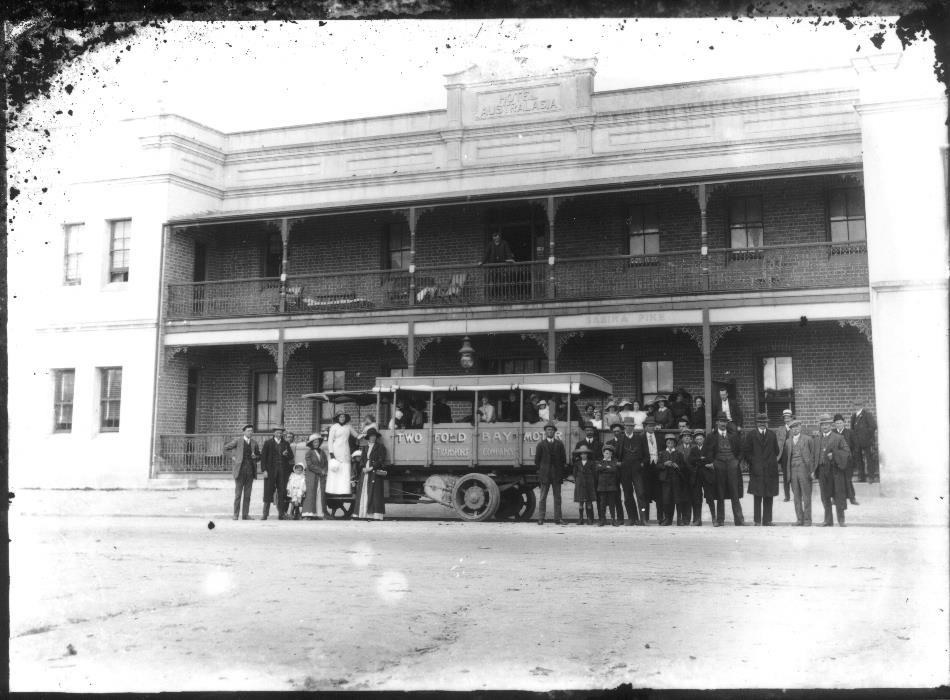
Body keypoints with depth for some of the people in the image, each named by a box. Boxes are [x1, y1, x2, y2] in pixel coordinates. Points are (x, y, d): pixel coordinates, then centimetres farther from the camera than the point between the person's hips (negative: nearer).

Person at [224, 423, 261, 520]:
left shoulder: (254, 443, 12)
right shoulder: (237, 441, 1)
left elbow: (259, 456, 19)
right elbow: (226, 448, 4)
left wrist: (255, 457, -3)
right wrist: (233, 456, 0)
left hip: (250, 471, 3)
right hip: (240, 470, -3)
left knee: (247, 494, 4)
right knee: (238, 493, -2)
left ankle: (245, 515, 8)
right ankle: (235, 514, 2)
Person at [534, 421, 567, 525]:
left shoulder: (559, 444, 9)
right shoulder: (541, 444, 3)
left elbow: (564, 459, 9)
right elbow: (537, 460, 5)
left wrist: (561, 473, 4)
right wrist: (541, 471, 2)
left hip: (556, 475, 2)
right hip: (545, 475, -2)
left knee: (557, 497, 3)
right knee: (542, 497, 0)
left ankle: (557, 518, 7)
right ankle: (541, 519, 2)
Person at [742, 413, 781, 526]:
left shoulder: (772, 435, 11)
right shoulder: (750, 435, 3)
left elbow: (776, 451, 15)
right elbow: (746, 452, 3)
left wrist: (772, 462, 8)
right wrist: (752, 462, -2)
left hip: (770, 470, 3)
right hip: (756, 470, -3)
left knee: (769, 497, 4)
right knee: (757, 497, -4)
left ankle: (767, 520, 9)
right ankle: (757, 521, -1)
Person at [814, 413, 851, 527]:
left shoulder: (838, 438, 0)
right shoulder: (817, 439, 13)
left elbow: (847, 452, -3)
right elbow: (815, 455, 13)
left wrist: (834, 455, -17)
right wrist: (814, 470, 3)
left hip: (835, 470, -4)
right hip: (822, 470, 4)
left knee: (838, 495, -1)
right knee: (825, 497, 8)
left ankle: (841, 520, 9)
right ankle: (828, 520, 16)